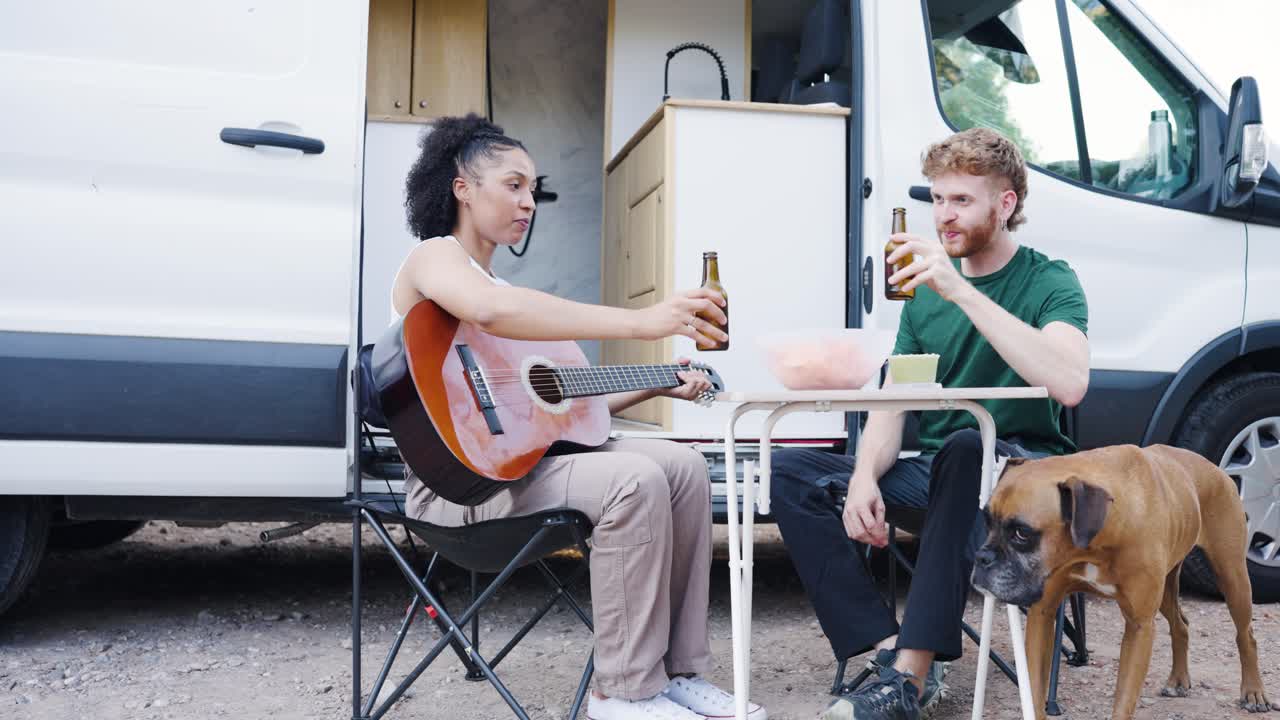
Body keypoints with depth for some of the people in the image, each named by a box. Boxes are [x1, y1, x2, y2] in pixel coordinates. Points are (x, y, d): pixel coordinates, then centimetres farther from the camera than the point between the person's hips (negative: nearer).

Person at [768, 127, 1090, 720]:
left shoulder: (1049, 282, -4)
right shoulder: (926, 290, 12)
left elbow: (1069, 383, -26)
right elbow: (891, 406, 8)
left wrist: (962, 292, -28)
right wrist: (865, 476, -15)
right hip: (934, 467, 6)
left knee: (964, 448, -40)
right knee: (790, 473, -12)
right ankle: (891, 649, -23)